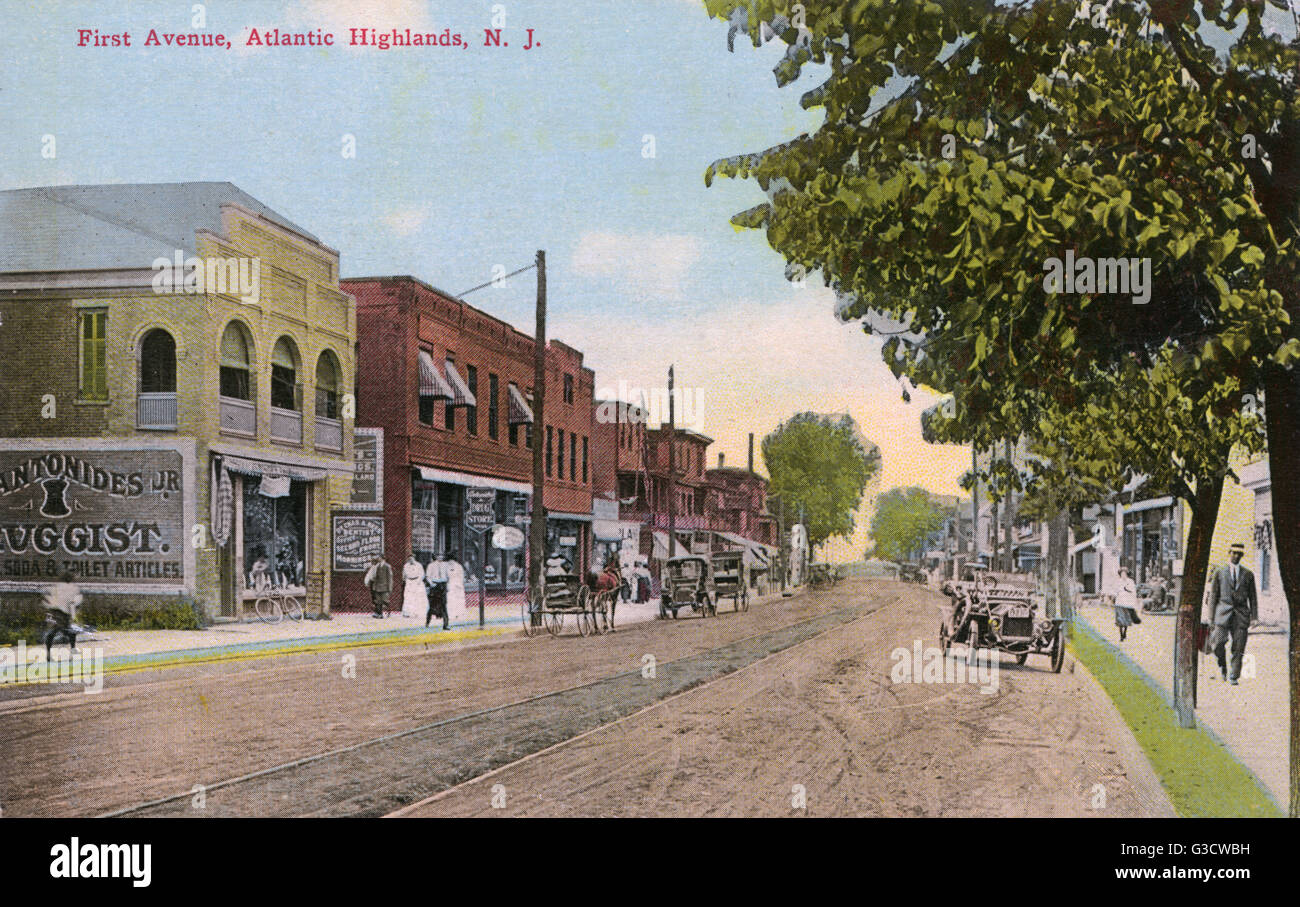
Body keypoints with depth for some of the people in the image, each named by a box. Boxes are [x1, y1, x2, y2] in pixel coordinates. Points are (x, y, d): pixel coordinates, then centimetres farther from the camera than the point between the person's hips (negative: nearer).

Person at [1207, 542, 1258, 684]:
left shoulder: (1248, 575, 12)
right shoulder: (1219, 573, 9)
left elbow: (1252, 598, 11)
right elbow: (1213, 596, 9)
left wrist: (1254, 617, 0)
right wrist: (1211, 617, 4)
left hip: (1241, 614, 1)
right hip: (1223, 612, -1)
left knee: (1238, 647, -4)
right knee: (1219, 643, -14)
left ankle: (1233, 677, 4)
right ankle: (1222, 664, 15)